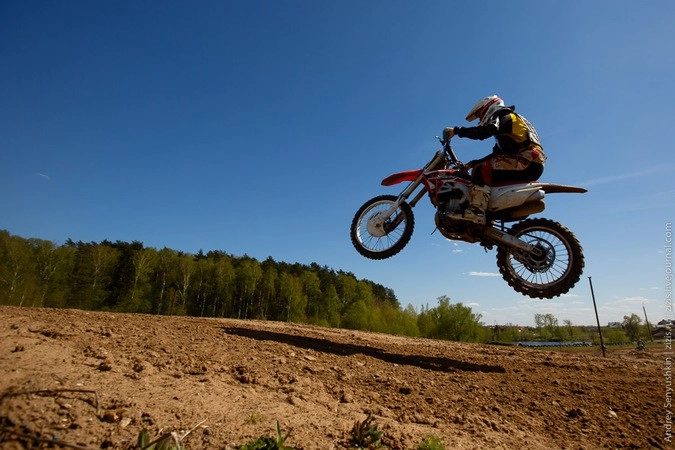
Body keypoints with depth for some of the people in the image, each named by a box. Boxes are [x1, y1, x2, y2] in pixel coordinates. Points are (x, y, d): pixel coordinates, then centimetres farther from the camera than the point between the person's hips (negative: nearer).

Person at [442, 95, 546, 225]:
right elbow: (497, 155, 26)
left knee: (481, 169, -20)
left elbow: (486, 131, -19)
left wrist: (456, 130, -19)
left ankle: (476, 212, -36)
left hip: (526, 160, -10)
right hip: (530, 165, 10)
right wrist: (473, 163, 18)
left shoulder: (503, 116, 5)